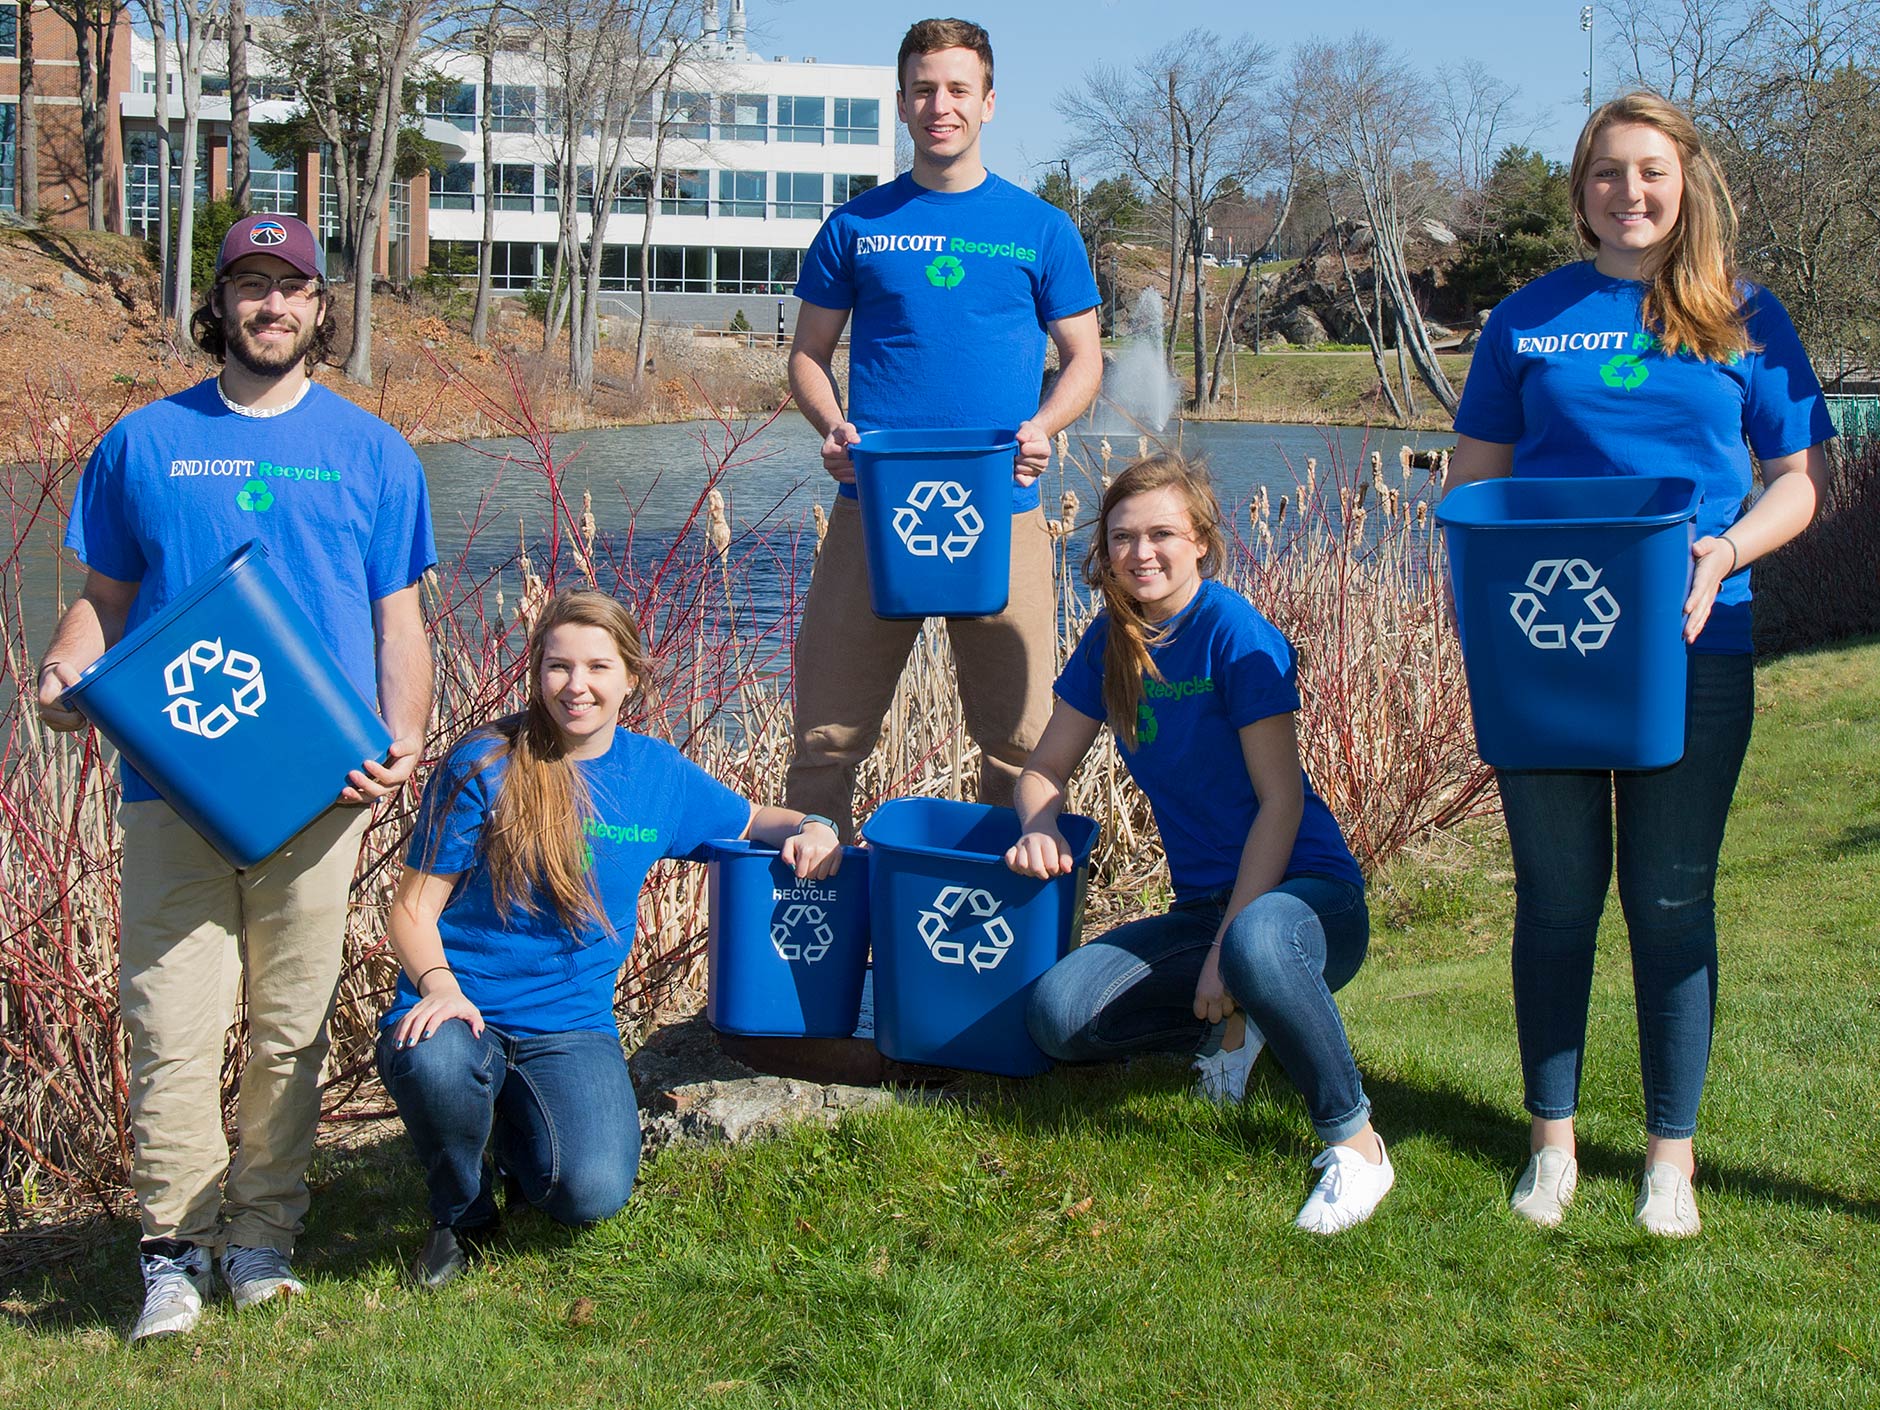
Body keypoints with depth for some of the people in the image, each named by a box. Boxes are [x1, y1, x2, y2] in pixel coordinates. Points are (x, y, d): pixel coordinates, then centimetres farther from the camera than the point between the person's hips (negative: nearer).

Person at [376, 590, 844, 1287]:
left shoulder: (657, 773, 6)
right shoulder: (484, 768, -6)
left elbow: (752, 822, 22)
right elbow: (414, 908, -4)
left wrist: (813, 830, -1)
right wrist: (438, 984, -24)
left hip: (570, 1026, 2)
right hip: (461, 1008, -2)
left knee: (593, 1193, -24)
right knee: (434, 1065, -39)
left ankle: (521, 1130, 16)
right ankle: (462, 1211, -3)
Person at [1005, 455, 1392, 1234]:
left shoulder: (1234, 631, -13)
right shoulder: (1111, 640, 7)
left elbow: (1282, 799, -16)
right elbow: (1046, 768, 16)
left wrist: (1227, 947, -21)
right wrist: (1039, 829, -9)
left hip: (1306, 891, -6)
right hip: (1204, 903, 6)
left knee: (1256, 947, -43)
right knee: (1056, 1014, -18)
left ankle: (1354, 1140, -20)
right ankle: (1235, 1021, 7)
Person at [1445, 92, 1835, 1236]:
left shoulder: (1747, 320, 6)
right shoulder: (1530, 318, 9)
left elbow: (1803, 480, 6)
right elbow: (1473, 476, 13)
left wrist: (1725, 554, -13)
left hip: (1691, 650, -1)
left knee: (1672, 903, 3)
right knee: (1557, 896, 7)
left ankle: (1672, 1153, 15)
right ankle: (1553, 1140, 19)